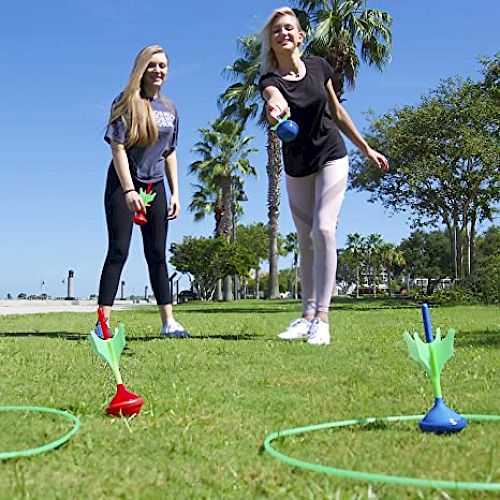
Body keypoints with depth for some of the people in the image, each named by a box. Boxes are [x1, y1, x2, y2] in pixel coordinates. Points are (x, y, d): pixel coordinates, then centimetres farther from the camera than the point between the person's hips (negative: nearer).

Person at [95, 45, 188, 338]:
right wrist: (129, 190, -19)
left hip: (155, 186, 5)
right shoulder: (127, 103, -5)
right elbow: (118, 148, -11)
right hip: (124, 183, -5)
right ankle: (103, 322, -7)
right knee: (118, 251, -9)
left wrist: (175, 193, 9)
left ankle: (168, 322, 7)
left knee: (157, 254, 5)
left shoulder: (170, 108, 12)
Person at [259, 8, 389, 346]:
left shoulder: (318, 67, -5)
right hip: (297, 169, 1)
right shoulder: (271, 80, -12)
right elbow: (276, 99, -39)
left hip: (332, 157, -1)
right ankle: (308, 314, 17)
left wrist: (366, 149, 12)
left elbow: (337, 112, 7)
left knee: (323, 229, -17)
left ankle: (322, 318, -16)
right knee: (306, 242, 7)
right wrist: (276, 108, -64)